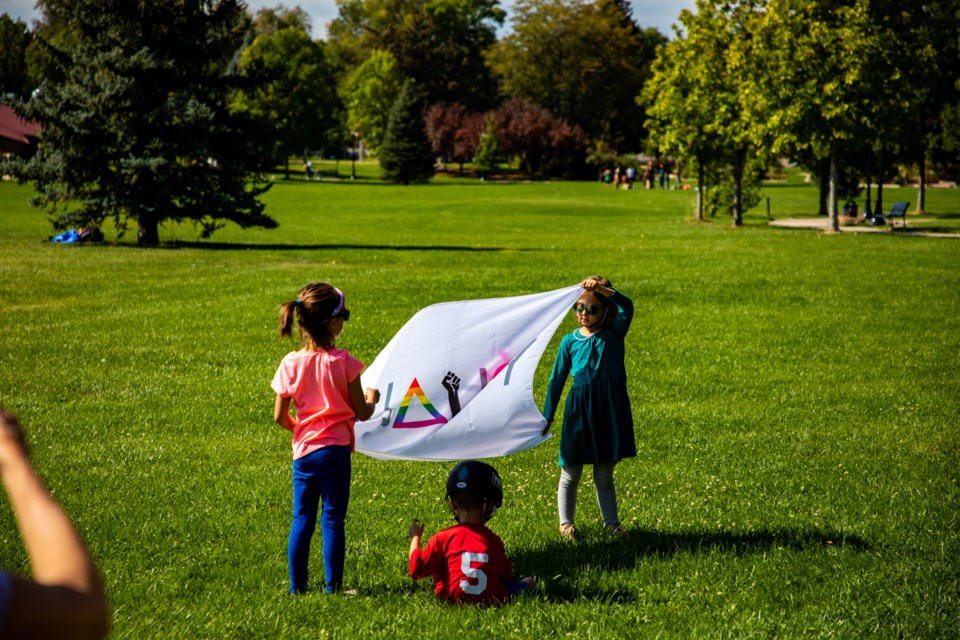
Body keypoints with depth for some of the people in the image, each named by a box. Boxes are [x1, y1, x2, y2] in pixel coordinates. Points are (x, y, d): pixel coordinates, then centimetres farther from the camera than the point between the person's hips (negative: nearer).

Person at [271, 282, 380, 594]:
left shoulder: (290, 364, -3)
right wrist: (371, 399, 15)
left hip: (303, 452, 3)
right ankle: (332, 588, 7)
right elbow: (361, 414, -6)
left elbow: (280, 417, 3)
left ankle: (297, 587, 15)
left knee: (301, 521, 12)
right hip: (336, 450, -3)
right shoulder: (342, 362, -12)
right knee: (333, 521, 4)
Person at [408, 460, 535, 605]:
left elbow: (417, 569, 3)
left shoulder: (443, 538, -2)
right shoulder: (493, 541, 2)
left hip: (453, 599, -1)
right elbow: (507, 576, 14)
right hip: (491, 599, 1)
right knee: (529, 582, 22)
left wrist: (415, 538, 20)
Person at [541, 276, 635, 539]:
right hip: (579, 410, 0)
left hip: (610, 409, 0)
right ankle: (565, 522, 20)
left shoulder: (614, 334, 0)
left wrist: (603, 290, -33)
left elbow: (627, 307, -19)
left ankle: (611, 522, 21)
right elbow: (557, 378, 5)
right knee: (570, 473, 8)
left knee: (604, 475, 12)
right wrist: (547, 416, 5)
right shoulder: (570, 341, 1)